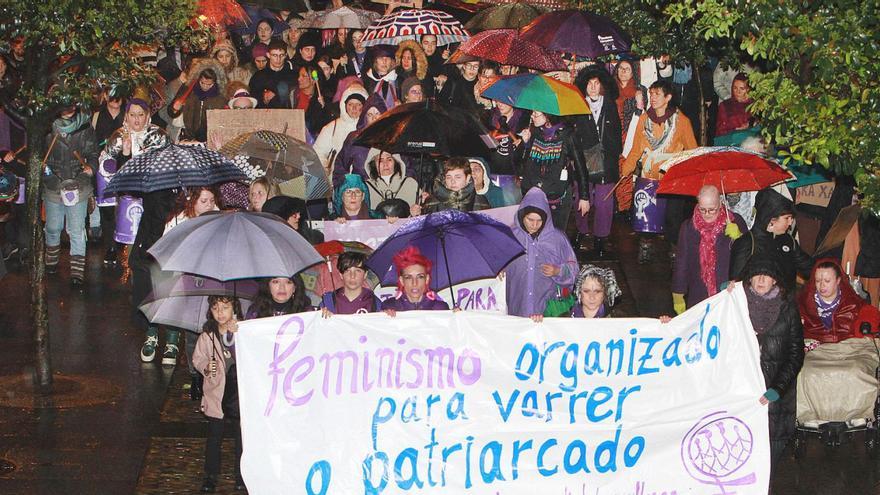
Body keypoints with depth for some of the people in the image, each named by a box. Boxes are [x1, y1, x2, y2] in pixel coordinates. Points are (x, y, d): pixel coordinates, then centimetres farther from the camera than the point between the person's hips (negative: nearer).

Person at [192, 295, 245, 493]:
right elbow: (197, 358, 9)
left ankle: (241, 475, 22)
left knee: (241, 435, 8)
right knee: (214, 437, 8)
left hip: (240, 390, 0)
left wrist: (238, 334, -27)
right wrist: (206, 367, -12)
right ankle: (211, 475, 20)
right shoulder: (207, 336, -2)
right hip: (217, 392, 1)